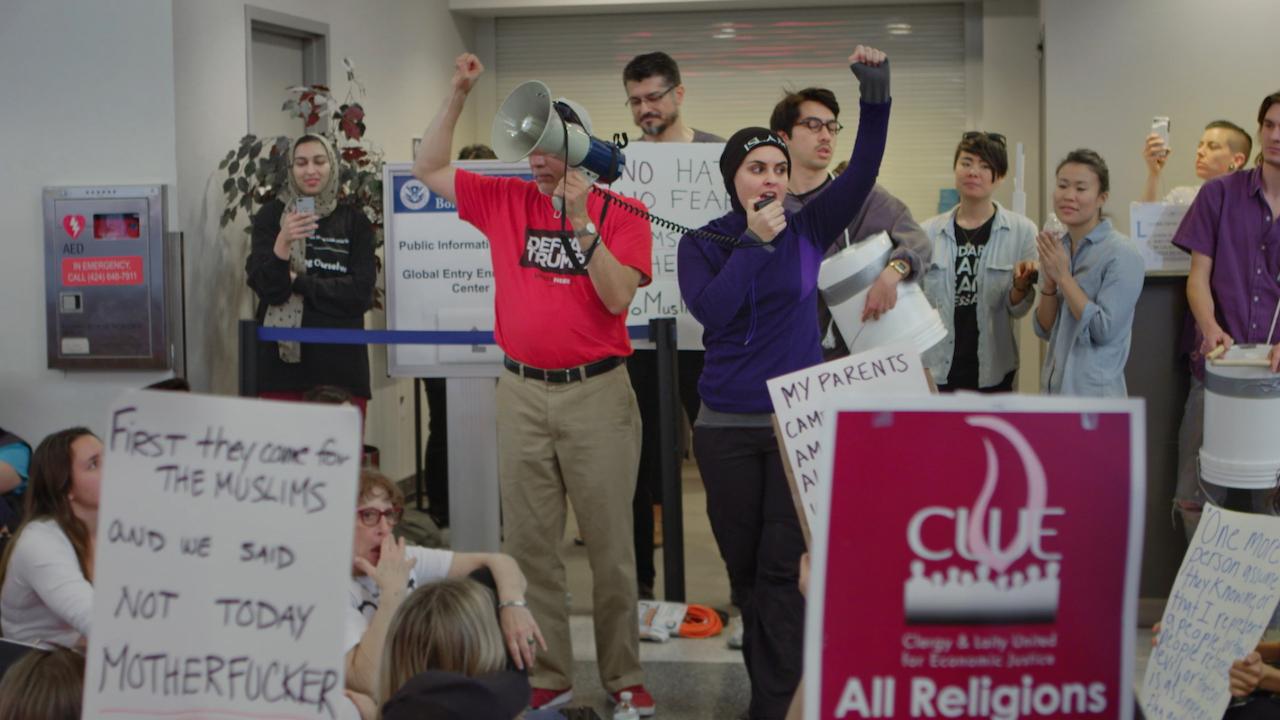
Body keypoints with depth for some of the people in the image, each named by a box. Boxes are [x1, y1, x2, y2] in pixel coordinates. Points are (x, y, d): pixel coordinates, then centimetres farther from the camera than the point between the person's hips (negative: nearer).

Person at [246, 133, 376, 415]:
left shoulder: (354, 220, 7)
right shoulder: (271, 215, 4)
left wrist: (298, 282, -8)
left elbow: (362, 292, -2)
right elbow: (265, 285, -5)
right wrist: (283, 243, -21)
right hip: (283, 359, -1)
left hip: (341, 360, 1)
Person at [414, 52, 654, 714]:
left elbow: (617, 297, -11)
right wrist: (458, 94, 2)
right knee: (529, 544, 6)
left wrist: (582, 224, -20)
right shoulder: (505, 201, 7)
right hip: (521, 392, 3)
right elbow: (429, 168, 10)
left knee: (611, 545, 3)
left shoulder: (621, 213, -2)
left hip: (597, 392, -3)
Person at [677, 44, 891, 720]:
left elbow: (863, 170, -8)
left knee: (779, 567, -7)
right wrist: (754, 243, -17)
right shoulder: (701, 243, 2)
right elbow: (710, 310, -14)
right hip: (728, 427, 1)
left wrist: (875, 92, -20)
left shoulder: (807, 230, 3)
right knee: (743, 565, 11)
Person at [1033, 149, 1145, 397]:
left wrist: (1063, 277, -16)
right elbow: (1045, 330, 6)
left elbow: (1105, 331, -18)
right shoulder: (1055, 249, 6)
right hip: (1053, 389, 6)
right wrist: (1048, 283, -10)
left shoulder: (1121, 254, -12)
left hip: (1095, 395, -6)